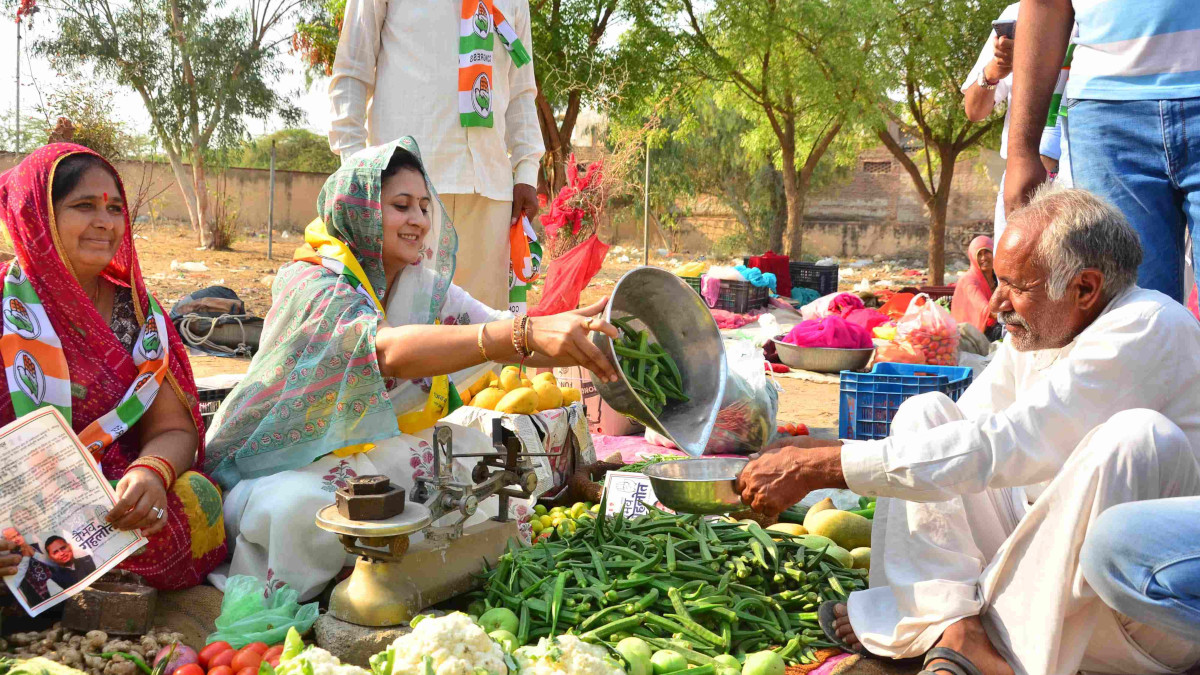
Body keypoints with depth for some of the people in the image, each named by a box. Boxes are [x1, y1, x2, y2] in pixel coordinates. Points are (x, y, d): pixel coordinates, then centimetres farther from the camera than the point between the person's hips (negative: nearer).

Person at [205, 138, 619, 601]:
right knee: (298, 507, -37)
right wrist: (526, 332, -54)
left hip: (378, 455, 6)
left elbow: (501, 335, -13)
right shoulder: (313, 285, -20)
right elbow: (390, 350, -41)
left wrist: (576, 336, -35)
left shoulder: (425, 287, 2)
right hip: (289, 469, -6)